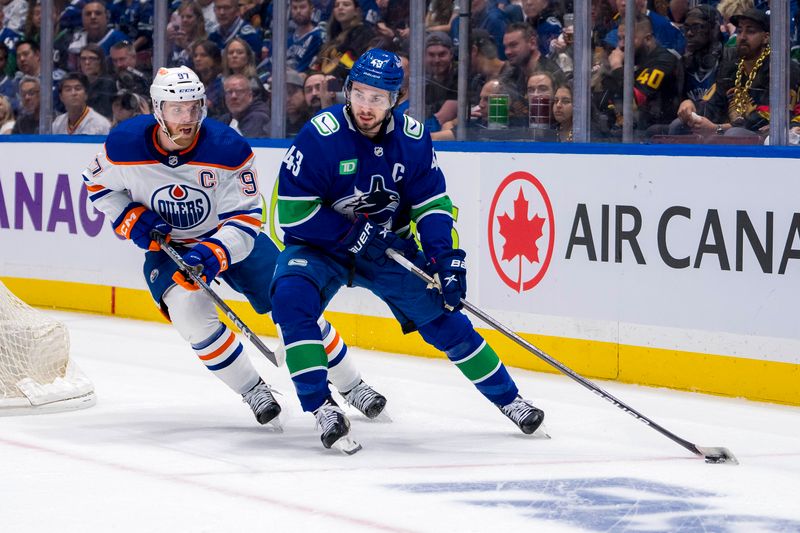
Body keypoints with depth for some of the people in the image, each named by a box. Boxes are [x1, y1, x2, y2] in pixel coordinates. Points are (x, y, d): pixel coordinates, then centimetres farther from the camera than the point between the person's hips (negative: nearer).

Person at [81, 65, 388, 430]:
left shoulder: (228, 148, -26)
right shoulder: (124, 145, -22)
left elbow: (245, 218, -23)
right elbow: (98, 183, -1)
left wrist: (212, 254, -40)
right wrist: (133, 220, -16)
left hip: (228, 235, 0)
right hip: (167, 245, 0)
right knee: (189, 309, -28)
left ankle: (351, 386, 13)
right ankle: (253, 391, -10)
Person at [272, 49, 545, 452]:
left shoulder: (412, 138, -10)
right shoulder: (320, 136, -23)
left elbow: (432, 204, -2)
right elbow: (293, 211, -21)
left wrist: (447, 260, -14)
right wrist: (351, 233, -25)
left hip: (388, 245, 3)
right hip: (321, 245, -3)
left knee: (442, 317, 1)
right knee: (292, 298, -31)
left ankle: (508, 398, 18)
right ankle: (321, 405, -25)